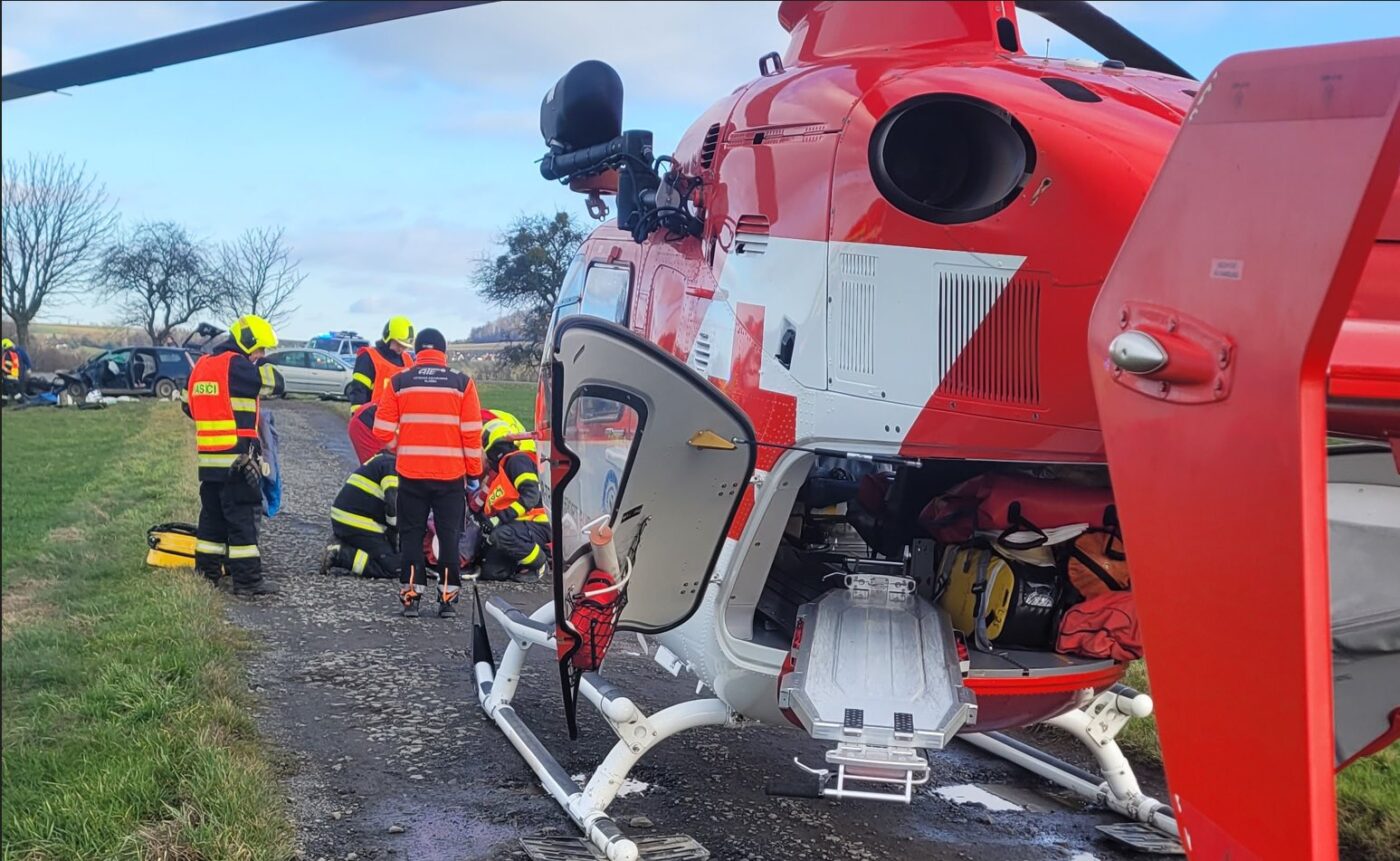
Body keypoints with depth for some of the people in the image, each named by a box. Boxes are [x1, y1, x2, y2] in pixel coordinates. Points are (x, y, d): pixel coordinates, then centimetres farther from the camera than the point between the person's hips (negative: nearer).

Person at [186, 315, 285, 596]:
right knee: (243, 519, -5)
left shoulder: (201, 365, 15)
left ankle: (206, 573, 21)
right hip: (237, 457, -8)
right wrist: (260, 365, 9)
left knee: (212, 516, 16)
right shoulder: (237, 365, -12)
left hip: (207, 458, 8)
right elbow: (276, 383, -10)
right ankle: (247, 580, -4)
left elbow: (189, 405, 23)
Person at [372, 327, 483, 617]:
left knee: (412, 534, 12)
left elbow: (383, 431, 0)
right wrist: (474, 473, 5)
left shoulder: (398, 383, 0)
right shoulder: (462, 383, -2)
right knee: (449, 536, 9)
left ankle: (410, 595, 11)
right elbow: (472, 434, -3)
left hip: (410, 473, 0)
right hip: (451, 474, 0)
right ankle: (448, 597, 9)